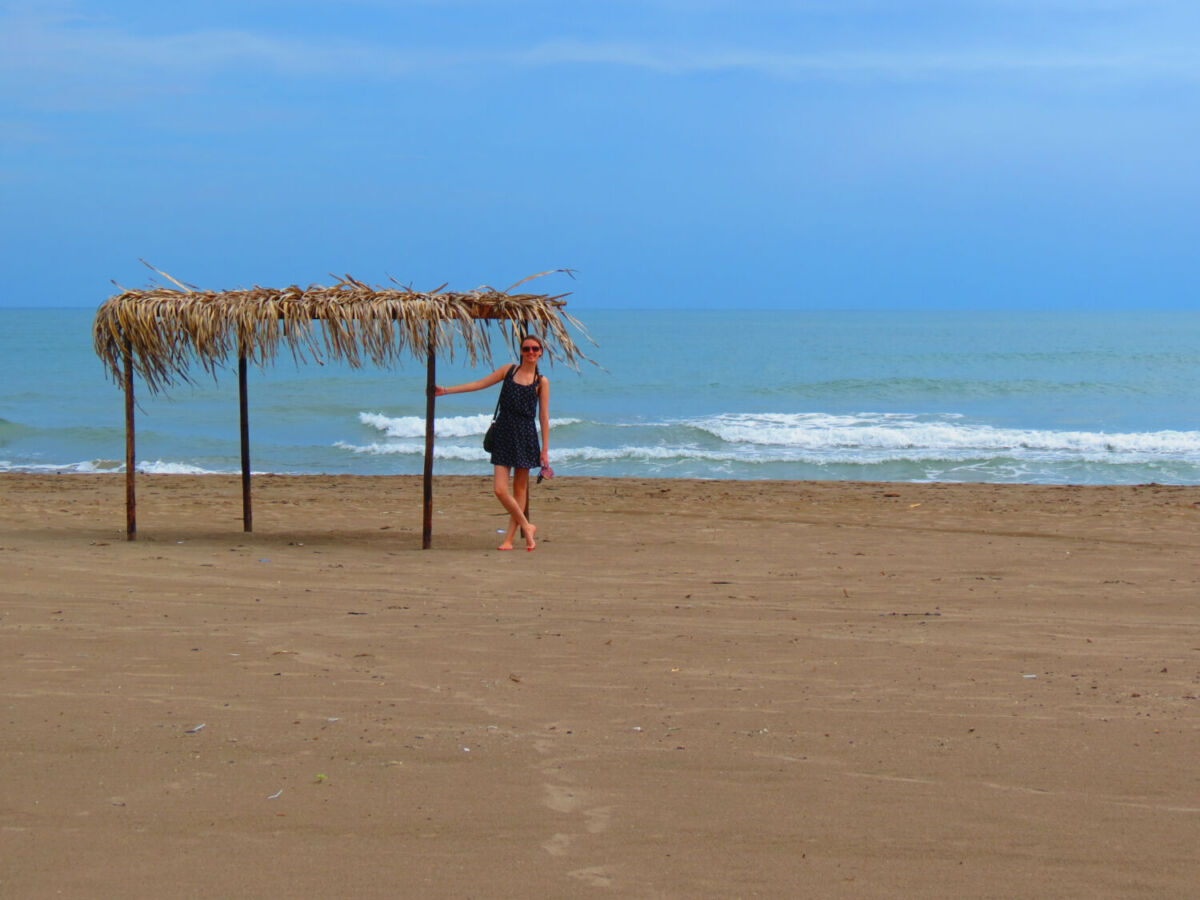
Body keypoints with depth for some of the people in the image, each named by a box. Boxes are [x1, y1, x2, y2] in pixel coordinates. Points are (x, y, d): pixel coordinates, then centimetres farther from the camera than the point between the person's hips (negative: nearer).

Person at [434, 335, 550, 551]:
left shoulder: (541, 381, 4)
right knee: (500, 489, -8)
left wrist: (545, 449, 0)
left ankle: (509, 538, 9)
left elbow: (544, 416, 4)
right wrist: (446, 390, 9)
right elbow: (479, 384, 12)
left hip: (525, 435, -2)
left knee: (520, 489, 2)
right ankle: (527, 527, 6)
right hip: (503, 432, 2)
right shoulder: (508, 371, 9)